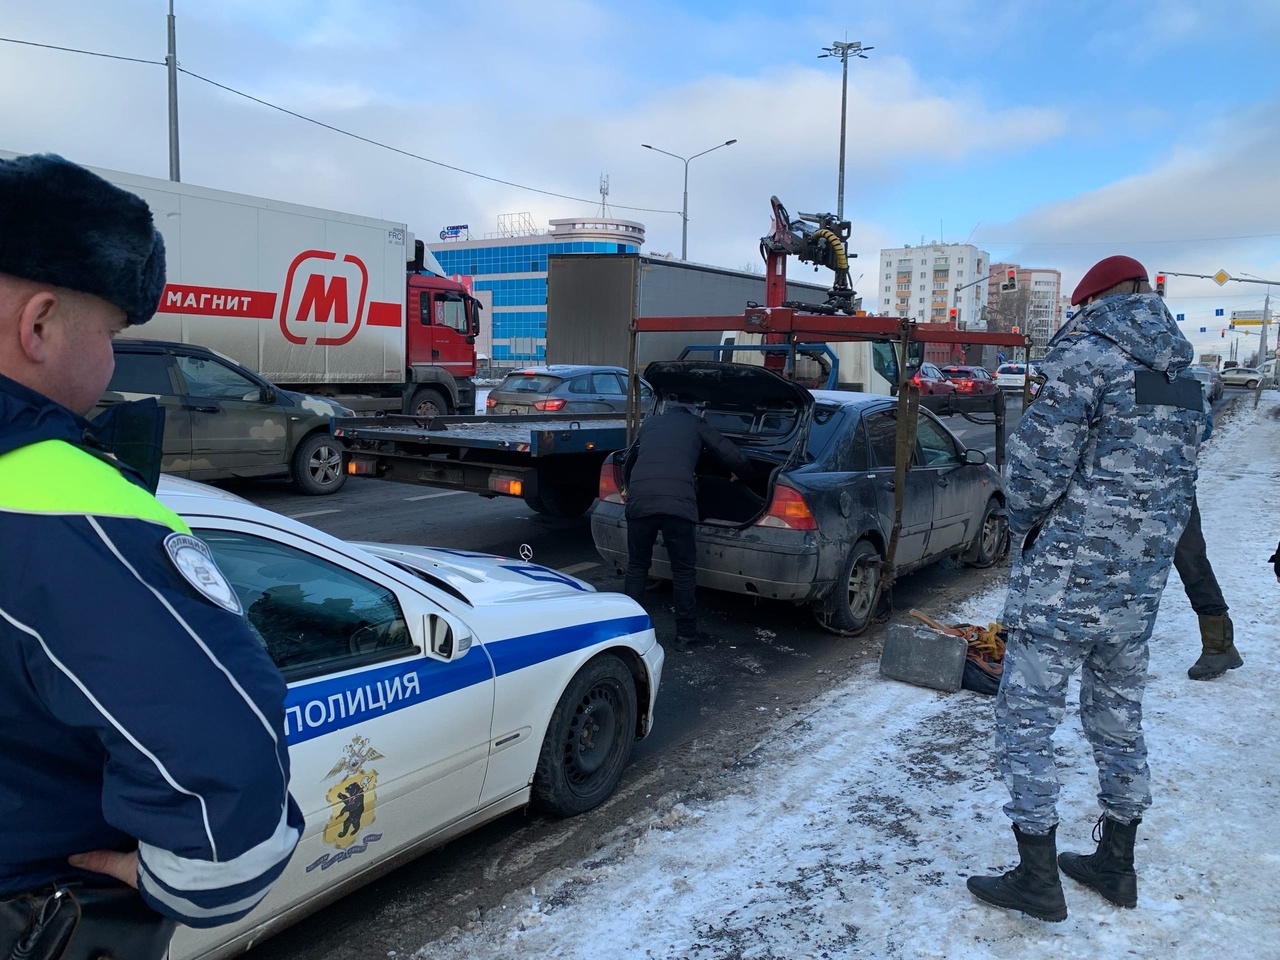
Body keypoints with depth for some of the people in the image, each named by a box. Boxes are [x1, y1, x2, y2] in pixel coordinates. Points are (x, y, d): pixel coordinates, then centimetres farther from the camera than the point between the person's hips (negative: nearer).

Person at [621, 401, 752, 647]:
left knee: (637, 567, 17)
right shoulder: (696, 424, 22)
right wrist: (745, 475, 39)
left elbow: (629, 460, 39)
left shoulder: (650, 422, 29)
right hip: (678, 502, -2)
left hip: (638, 500, 3)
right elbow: (736, 459, 19)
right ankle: (685, 632, 17)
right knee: (684, 570, 11)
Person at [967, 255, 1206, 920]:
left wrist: (1024, 524, -1)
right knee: (1119, 716, 19)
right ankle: (1116, 865, 32)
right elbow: (1181, 482, 15)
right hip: (1141, 585, 8)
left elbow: (1040, 458, -18)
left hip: (1065, 579, -8)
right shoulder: (1185, 377, 12)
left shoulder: (1088, 351, -13)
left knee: (1025, 718, 2)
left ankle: (1038, 878, 9)